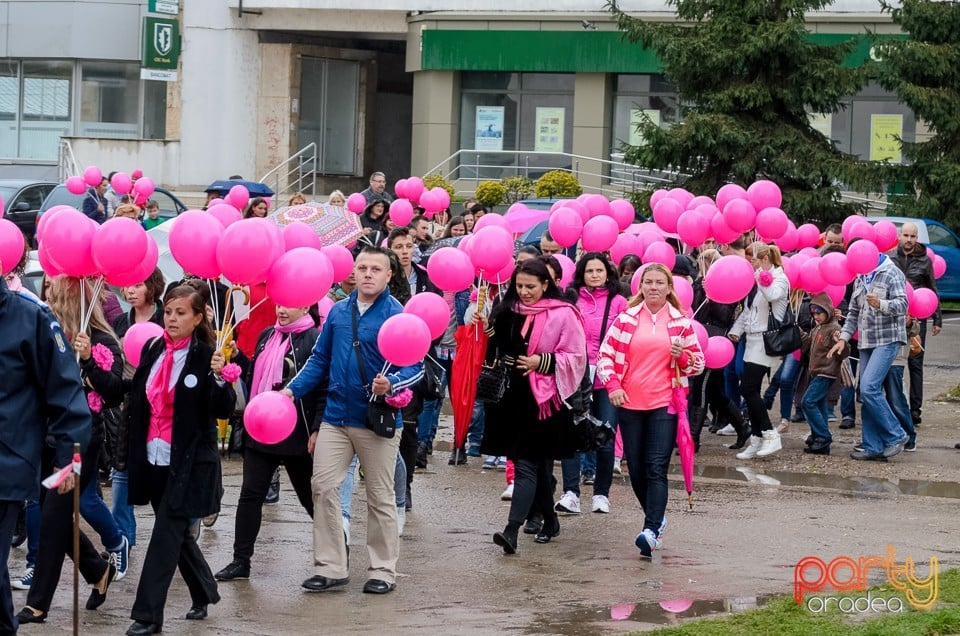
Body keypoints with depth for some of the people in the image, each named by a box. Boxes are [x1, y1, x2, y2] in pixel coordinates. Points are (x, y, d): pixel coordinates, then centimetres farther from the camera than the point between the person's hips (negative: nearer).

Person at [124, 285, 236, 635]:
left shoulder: (206, 357, -10)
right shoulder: (152, 350, 7)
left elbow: (224, 411, -15)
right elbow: (138, 399, 16)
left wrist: (219, 376, -29)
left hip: (189, 462, -6)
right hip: (153, 459, 6)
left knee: (166, 533, -8)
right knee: (177, 531, 15)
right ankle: (203, 594, 33)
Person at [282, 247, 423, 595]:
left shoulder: (398, 315, -9)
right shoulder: (338, 312, 6)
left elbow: (415, 367, -11)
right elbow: (320, 359, 13)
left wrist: (392, 384, -30)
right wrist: (293, 390, 3)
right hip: (336, 415, 5)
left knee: (380, 495, 6)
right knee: (323, 487, 2)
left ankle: (383, 570, 16)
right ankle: (331, 567, 10)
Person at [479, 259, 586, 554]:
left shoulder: (562, 315, -6)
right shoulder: (508, 311, 10)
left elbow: (576, 358, -6)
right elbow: (495, 350, 19)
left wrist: (542, 362, -15)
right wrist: (487, 330, 1)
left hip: (543, 399, -6)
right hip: (512, 397, 6)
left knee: (527, 464, -11)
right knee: (537, 463, 13)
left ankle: (512, 530, -19)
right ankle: (548, 519, 30)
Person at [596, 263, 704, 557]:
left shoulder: (681, 322, 5)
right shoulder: (626, 319, 5)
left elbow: (698, 363, 11)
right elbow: (605, 354, 6)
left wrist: (683, 356, -10)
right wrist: (612, 385, -8)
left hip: (664, 403, -2)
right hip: (630, 404, 2)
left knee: (656, 468, -12)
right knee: (636, 469, 7)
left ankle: (652, 530, -20)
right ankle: (656, 518, 29)